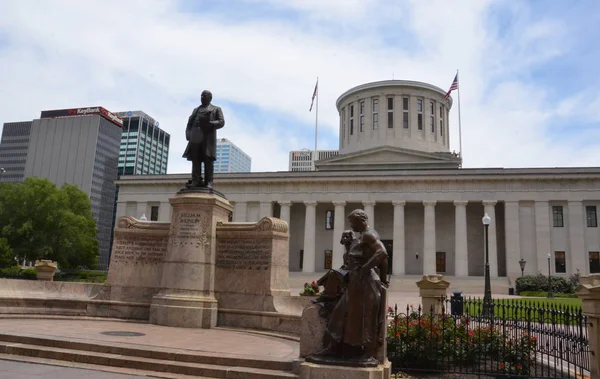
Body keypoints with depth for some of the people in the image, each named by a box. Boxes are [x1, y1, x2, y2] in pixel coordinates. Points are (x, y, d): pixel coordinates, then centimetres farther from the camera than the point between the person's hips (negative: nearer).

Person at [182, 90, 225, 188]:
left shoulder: (216, 109, 20)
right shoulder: (196, 109, 31)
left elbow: (221, 122, 5)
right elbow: (189, 123, 20)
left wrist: (209, 124, -14)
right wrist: (188, 135, 1)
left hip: (208, 137, -4)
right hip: (196, 137, 4)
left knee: (208, 160, -12)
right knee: (195, 159, -7)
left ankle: (208, 183, -16)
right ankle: (196, 181, -12)